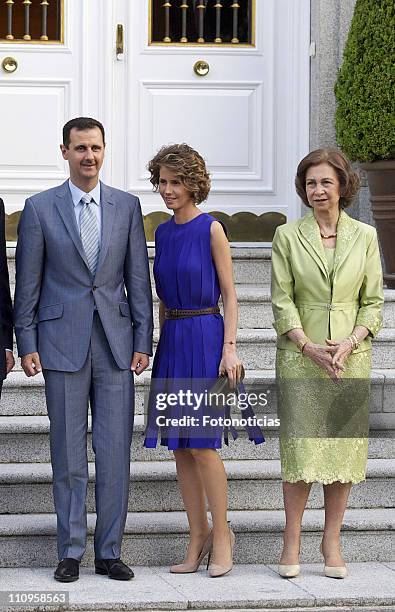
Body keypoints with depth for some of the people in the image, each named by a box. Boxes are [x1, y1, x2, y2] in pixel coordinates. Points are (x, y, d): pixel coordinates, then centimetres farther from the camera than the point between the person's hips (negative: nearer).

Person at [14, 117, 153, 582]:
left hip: (116, 342, 2)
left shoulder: (126, 206, 8)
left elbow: (138, 279, 8)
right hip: (63, 343, -1)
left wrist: (143, 340, 2)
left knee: (115, 452, 1)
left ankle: (109, 552, 9)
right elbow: (27, 283, 3)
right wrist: (26, 344, -2)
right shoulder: (39, 208, 2)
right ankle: (70, 551, 10)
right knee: (68, 453, 2)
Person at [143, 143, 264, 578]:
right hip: (171, 342, 7)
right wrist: (162, 343, 16)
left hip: (204, 337, -6)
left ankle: (221, 534, 4)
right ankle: (198, 536, 12)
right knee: (180, 447, 5)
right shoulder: (163, 233, 12)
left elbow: (229, 294, -7)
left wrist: (229, 348, -14)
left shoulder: (211, 229, -6)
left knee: (201, 443, -8)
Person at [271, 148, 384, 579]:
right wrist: (309, 346, -12)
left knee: (344, 446, 2)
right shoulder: (288, 236, 2)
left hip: (350, 356, 2)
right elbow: (282, 301, -1)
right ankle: (292, 541, 3)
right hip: (299, 355, -2)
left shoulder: (364, 236, 6)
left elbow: (373, 301, 6)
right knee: (300, 447, -6)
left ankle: (332, 542, 10)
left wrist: (350, 342, -9)